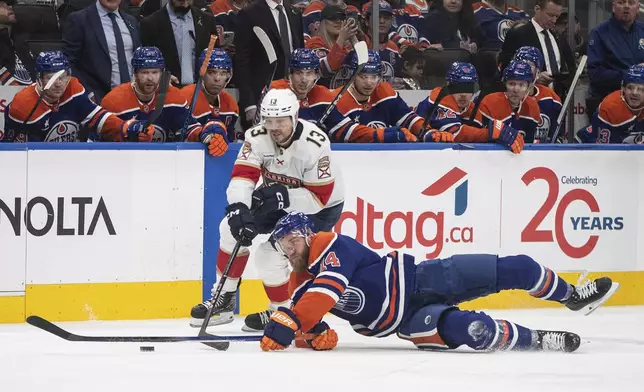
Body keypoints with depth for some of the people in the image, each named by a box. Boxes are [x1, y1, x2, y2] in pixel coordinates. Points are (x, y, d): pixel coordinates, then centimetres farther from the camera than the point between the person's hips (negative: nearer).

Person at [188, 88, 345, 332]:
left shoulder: (314, 145, -33)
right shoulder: (258, 137, -19)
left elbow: (320, 196, -29)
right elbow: (242, 175, -28)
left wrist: (283, 196, -42)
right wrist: (238, 209, -46)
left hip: (319, 209, -6)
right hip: (280, 203, 6)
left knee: (270, 254, -20)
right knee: (232, 227, -4)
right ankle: (224, 299, 10)